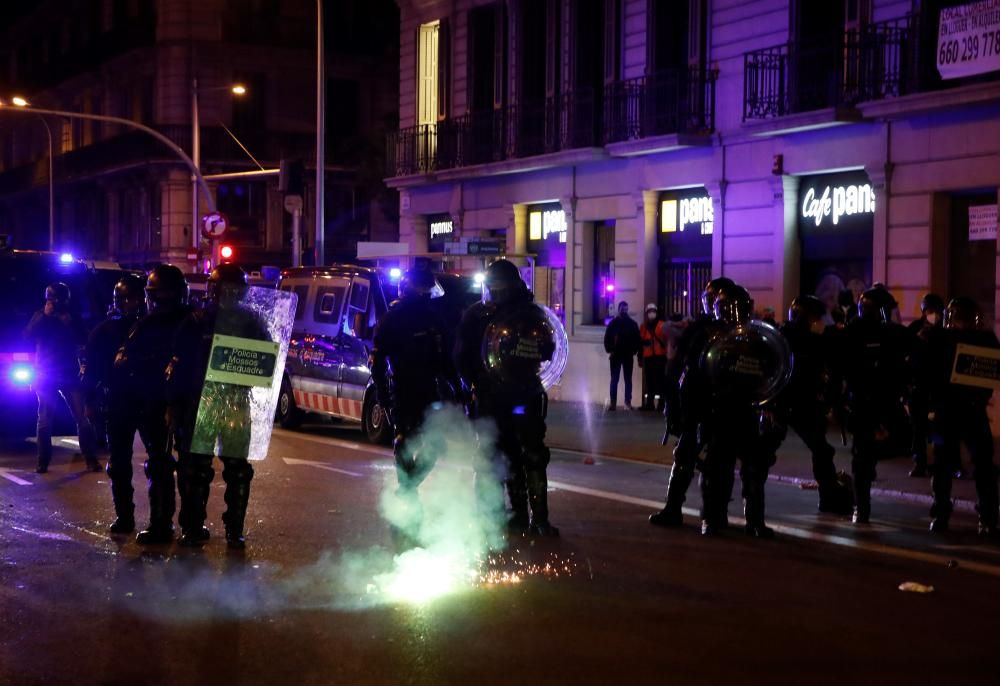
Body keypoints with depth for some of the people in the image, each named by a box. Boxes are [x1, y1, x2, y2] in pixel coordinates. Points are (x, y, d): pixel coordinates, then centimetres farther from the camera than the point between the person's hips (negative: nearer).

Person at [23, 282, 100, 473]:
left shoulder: (72, 317, 11)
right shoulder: (40, 316, 8)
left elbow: (83, 340, 1)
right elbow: (29, 335, -8)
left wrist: (70, 324, -12)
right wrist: (45, 316, -15)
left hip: (70, 374, 1)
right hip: (46, 375, -1)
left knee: (82, 418, -6)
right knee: (44, 420, -4)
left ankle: (91, 460, -3)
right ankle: (43, 462, 0)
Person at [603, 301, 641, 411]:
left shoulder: (632, 323, 5)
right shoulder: (613, 323, 3)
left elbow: (637, 339, 5)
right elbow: (607, 338, 2)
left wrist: (635, 351, -6)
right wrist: (609, 350, -7)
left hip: (628, 355, 1)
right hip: (616, 355, -1)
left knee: (628, 380, 5)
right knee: (614, 380, 0)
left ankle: (628, 402, 7)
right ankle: (612, 403, 0)